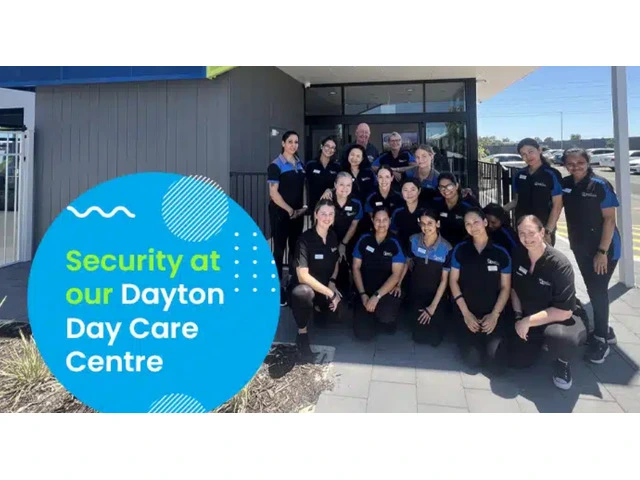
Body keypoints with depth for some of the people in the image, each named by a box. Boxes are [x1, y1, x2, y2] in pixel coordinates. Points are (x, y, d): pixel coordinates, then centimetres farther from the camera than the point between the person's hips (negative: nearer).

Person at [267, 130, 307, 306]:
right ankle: (277, 286, 9)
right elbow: (273, 193, -13)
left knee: (295, 247, 12)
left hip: (298, 213, 6)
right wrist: (289, 209, -16)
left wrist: (303, 207, 2)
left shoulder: (300, 164, 10)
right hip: (280, 212, -6)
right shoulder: (275, 165, -8)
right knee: (279, 248, 0)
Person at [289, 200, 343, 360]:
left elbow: (336, 264, 14)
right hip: (306, 286, -8)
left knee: (337, 312, -10)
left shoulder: (333, 237, -2)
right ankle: (302, 334, -16)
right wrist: (330, 293, -26)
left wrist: (332, 283, -5)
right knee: (302, 292, -39)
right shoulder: (305, 239, -22)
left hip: (325, 287, 8)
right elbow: (302, 276, -28)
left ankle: (316, 309, 23)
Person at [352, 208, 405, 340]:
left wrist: (377, 296, -19)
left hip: (387, 292, -2)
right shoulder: (364, 240, 1)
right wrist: (362, 294, -7)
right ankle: (374, 316, 23)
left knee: (386, 315, -35)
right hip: (366, 292, 2)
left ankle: (385, 318, 4)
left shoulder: (395, 244, -5)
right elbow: (356, 267, 3)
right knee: (363, 333, -12)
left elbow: (396, 275, -10)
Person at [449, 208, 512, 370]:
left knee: (497, 363, -11)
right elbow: (453, 281, -1)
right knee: (472, 360, -11)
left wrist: (495, 315, -12)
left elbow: (505, 287, 0)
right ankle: (469, 340, 21)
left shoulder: (501, 252, -2)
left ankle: (490, 342, 21)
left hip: (493, 313, 0)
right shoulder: (460, 249, -2)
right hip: (466, 312, 0)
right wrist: (466, 313, -9)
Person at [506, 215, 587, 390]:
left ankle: (562, 362, -3)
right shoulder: (517, 255, -10)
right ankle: (539, 341, 32)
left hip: (560, 319, -5)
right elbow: (513, 289, 5)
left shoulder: (560, 264, -26)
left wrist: (528, 321, -24)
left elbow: (564, 311, -27)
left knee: (560, 337, -40)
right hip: (526, 319, 5)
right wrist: (519, 317, -6)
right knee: (516, 361, 1)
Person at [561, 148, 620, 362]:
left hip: (604, 248, -5)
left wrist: (602, 251, -20)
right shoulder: (565, 184, -2)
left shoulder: (600, 185, -16)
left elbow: (610, 219, -16)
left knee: (599, 291, 0)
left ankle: (601, 339, 15)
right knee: (592, 290, 16)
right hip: (580, 248, 5)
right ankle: (604, 330, 34)